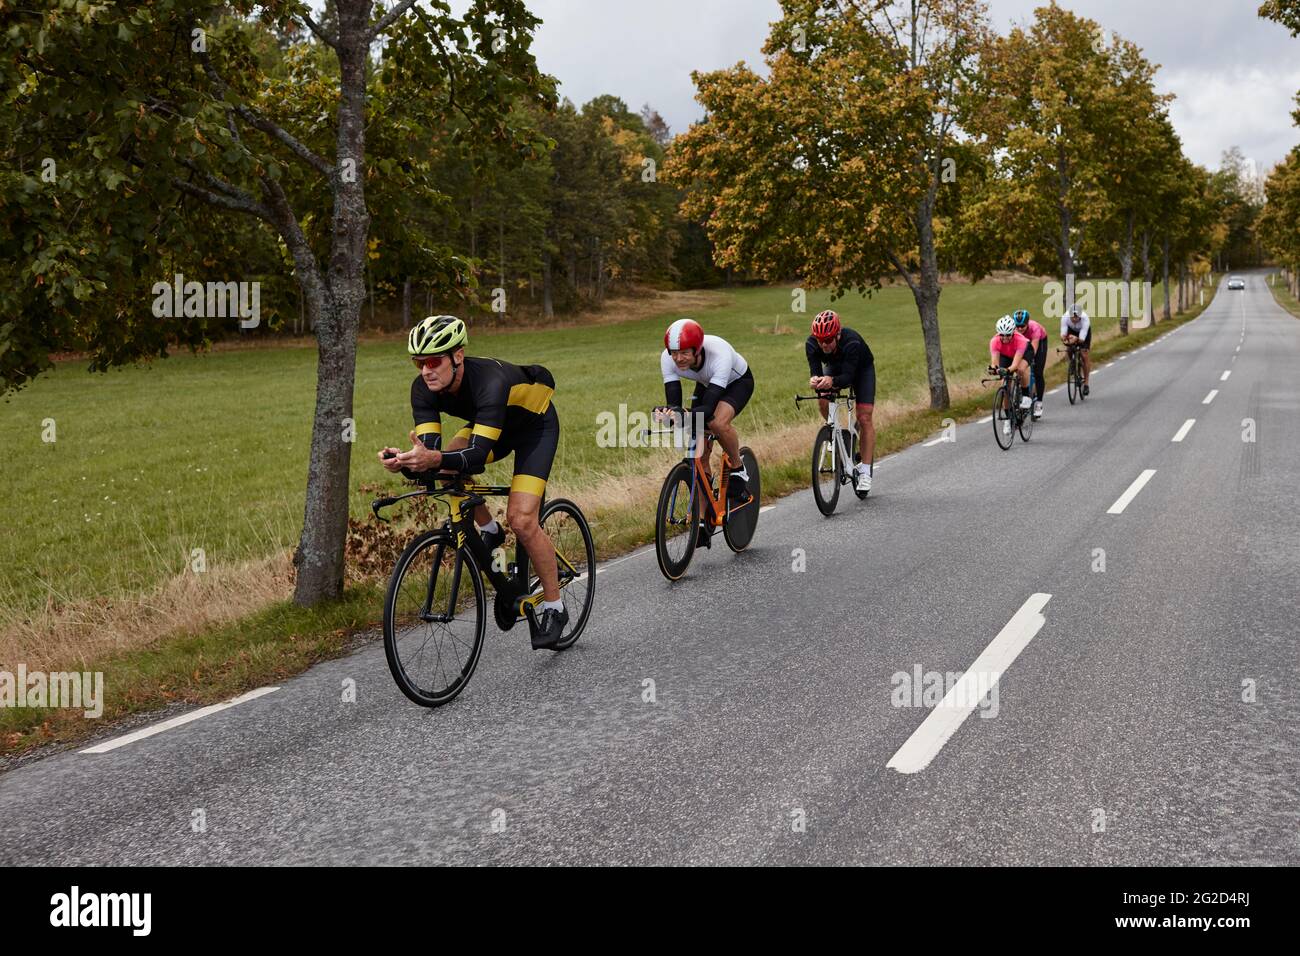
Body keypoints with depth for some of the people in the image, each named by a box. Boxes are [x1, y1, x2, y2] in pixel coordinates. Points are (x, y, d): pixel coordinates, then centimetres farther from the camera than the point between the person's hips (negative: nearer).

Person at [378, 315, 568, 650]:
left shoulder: (489, 381, -40)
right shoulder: (424, 389, -23)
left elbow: (478, 457, -47)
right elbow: (430, 452, -28)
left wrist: (435, 459, -64)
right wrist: (409, 462, -50)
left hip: (535, 425, -6)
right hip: (492, 426, 6)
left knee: (521, 519, -19)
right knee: (444, 469, -20)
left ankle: (554, 607, -1)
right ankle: (489, 531, 6)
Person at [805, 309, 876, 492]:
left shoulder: (851, 342, -42)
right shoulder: (811, 344, -31)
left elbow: (848, 377, -47)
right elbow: (815, 370, -35)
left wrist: (832, 381, -68)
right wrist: (814, 380, -59)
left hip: (861, 369, -3)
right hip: (834, 367, 3)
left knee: (864, 417, -13)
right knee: (823, 402, -26)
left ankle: (865, 472, -9)